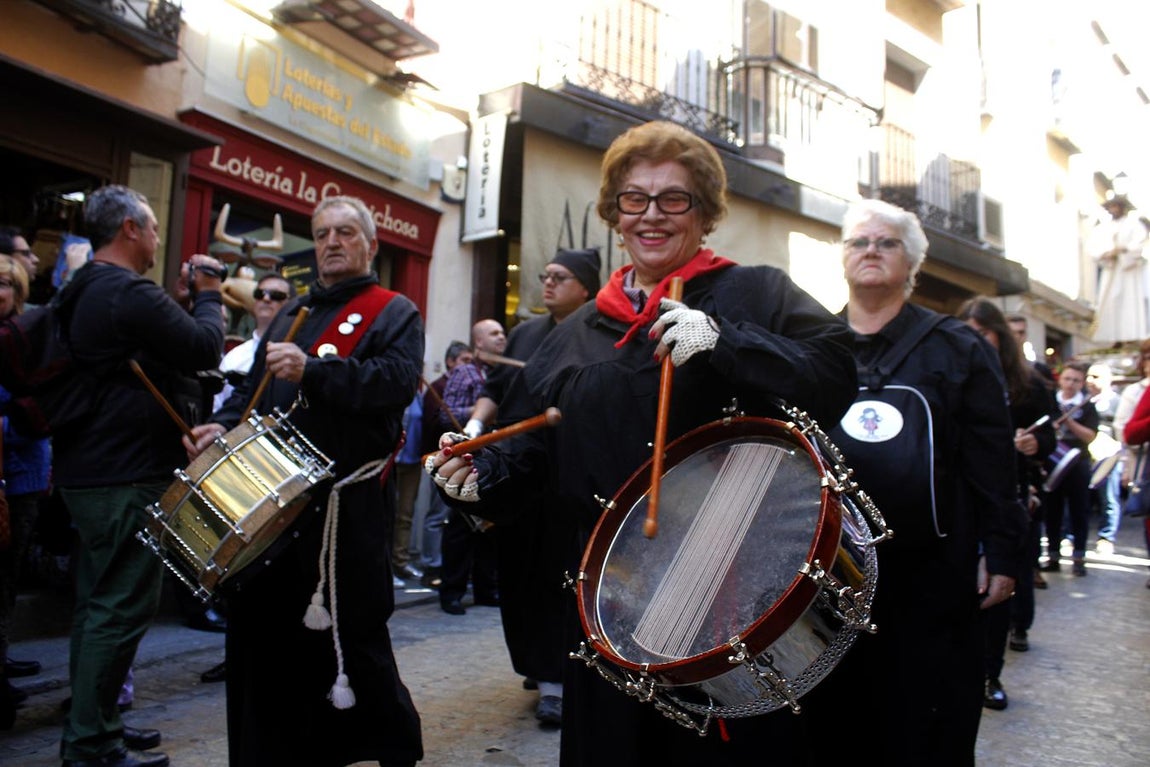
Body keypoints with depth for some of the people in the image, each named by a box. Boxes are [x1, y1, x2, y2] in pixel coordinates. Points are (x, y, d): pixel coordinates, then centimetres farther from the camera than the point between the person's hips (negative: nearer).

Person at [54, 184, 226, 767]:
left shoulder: (83, 294, 14)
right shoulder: (130, 293, -18)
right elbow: (204, 349, -17)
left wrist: (185, 297, 13)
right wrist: (206, 294, -2)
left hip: (88, 471, 11)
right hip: (127, 477, -11)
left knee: (99, 603, 17)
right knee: (122, 608, -3)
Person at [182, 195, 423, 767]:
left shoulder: (394, 313, 1)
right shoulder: (292, 315, 21)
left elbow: (398, 381, -17)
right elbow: (255, 387, 23)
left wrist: (312, 370, -26)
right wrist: (223, 424, 3)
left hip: (346, 504, -6)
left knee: (351, 635, 0)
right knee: (266, 629, 11)